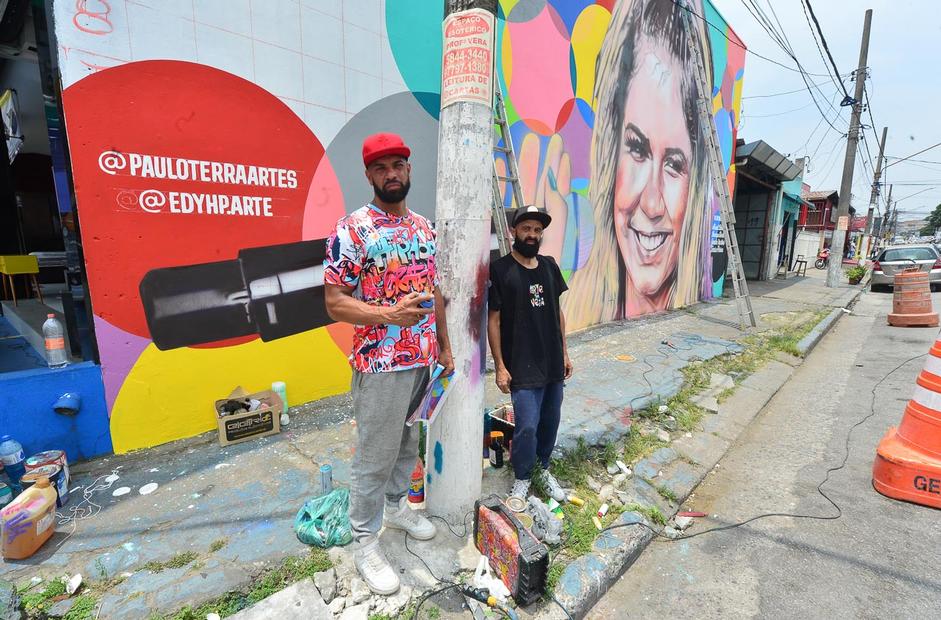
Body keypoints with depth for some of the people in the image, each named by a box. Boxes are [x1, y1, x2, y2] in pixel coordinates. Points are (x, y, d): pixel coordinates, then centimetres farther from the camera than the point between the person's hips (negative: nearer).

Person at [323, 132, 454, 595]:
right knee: (374, 458, 7)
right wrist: (389, 315, -29)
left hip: (425, 360, 7)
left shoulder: (425, 228, 9)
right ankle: (364, 543, 29)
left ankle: (396, 506, 46)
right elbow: (335, 302, -14)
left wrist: (444, 345, 13)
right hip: (381, 364, -6)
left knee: (409, 444, 22)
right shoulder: (352, 230, -12)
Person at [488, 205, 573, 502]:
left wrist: (564, 352, 14)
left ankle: (543, 468, 39)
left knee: (551, 421, 15)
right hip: (522, 366, -5)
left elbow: (557, 311, 14)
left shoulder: (549, 265, 8)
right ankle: (522, 477, 24)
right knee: (527, 426, -3)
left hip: (553, 362, 6)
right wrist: (500, 366, -11)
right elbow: (493, 320, -9)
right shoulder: (500, 269, -9)